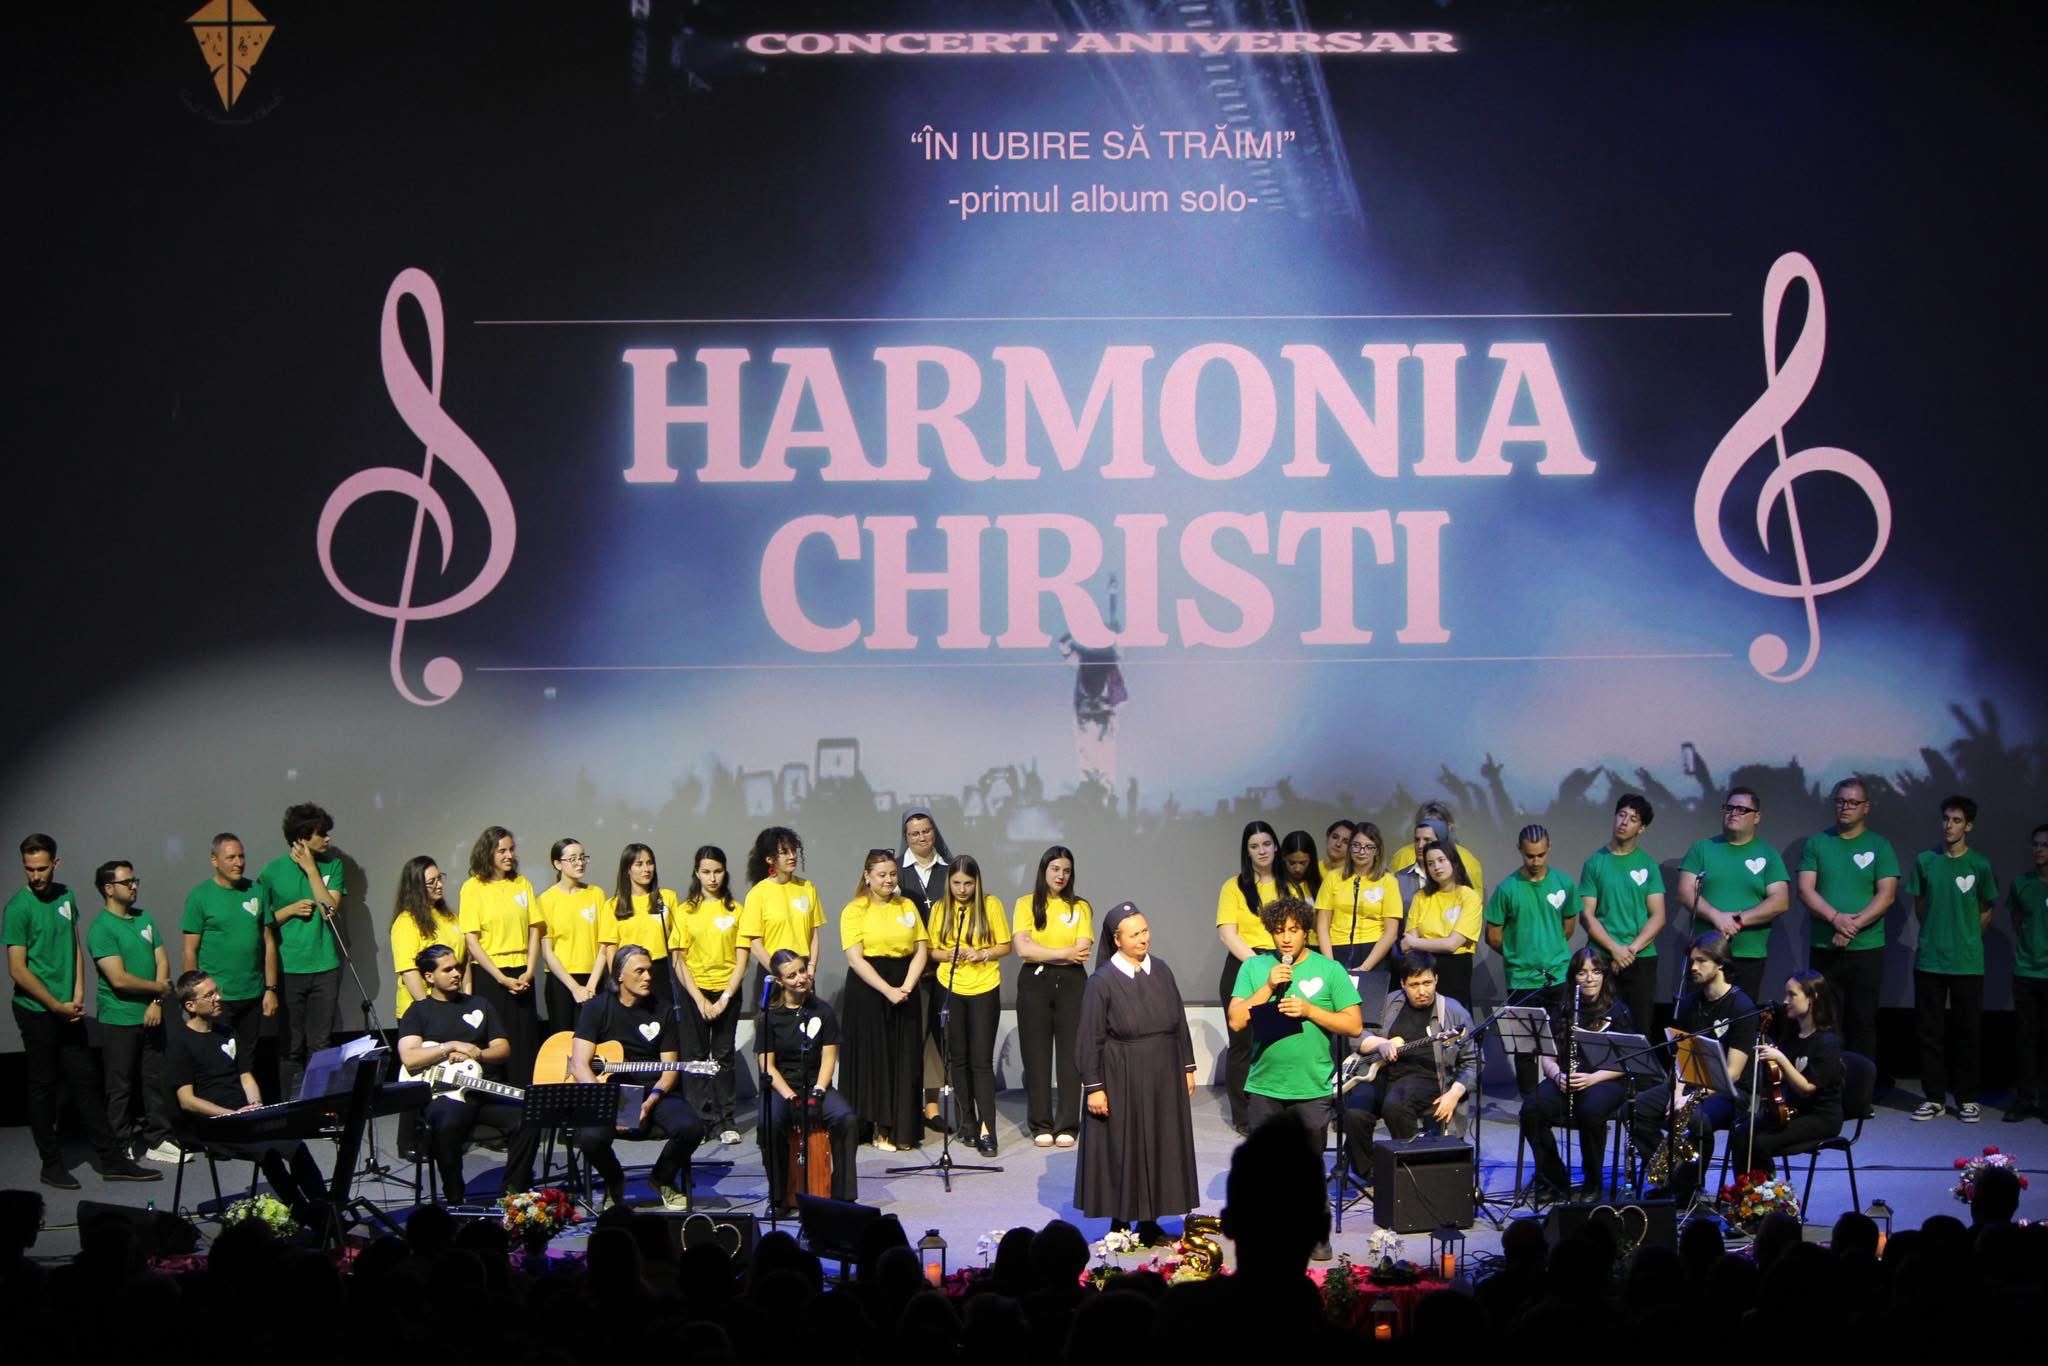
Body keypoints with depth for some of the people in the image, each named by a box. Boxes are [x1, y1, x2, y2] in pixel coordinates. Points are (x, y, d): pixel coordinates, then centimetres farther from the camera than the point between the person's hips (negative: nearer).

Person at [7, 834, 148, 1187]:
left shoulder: (65, 896, 5)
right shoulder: (18, 907, -14)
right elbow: (18, 970, -14)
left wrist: (78, 995, 1)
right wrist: (58, 1007, -12)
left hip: (68, 1010, 6)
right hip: (37, 1012, -6)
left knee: (86, 1082, 9)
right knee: (44, 1087, 4)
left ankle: (112, 1160, 13)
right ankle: (52, 1165, 13)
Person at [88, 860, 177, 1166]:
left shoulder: (145, 919, 9)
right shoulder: (101, 928, -13)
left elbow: (162, 961, 7)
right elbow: (119, 979, -19)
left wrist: (157, 1003, -7)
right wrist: (159, 988, -7)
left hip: (150, 1017, 6)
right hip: (119, 1021, -6)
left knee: (155, 1080, 9)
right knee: (122, 1086, 2)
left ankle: (158, 1139, 16)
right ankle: (123, 1146, 9)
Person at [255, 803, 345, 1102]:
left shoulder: (332, 866, 5)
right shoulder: (273, 872, 0)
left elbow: (330, 909, -8)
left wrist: (311, 869, -8)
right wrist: (291, 909, -9)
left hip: (325, 967, 2)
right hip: (288, 969, -2)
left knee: (320, 1044, 5)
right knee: (292, 1046, 2)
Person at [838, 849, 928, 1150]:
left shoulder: (907, 907, 11)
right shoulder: (855, 910, -1)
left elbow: (921, 950, 6)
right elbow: (855, 958, -9)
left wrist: (906, 987, -10)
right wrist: (887, 990, -17)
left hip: (904, 990, 4)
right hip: (868, 989, -4)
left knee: (905, 1059, 1)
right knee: (873, 1057, -2)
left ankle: (903, 1129, 5)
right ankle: (879, 1127, 2)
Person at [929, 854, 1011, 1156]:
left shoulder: (991, 905, -3)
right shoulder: (940, 909, 3)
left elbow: (1005, 947, 1)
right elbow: (932, 950, 7)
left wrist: (982, 954, -17)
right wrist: (949, 955, -14)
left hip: (984, 989, -3)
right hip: (949, 988, 3)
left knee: (981, 1060, -7)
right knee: (958, 1058, 10)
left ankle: (986, 1130, -10)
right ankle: (966, 1121, 21)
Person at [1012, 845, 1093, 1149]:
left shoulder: (1080, 906, 7)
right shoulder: (1027, 904, 5)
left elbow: (1082, 951, -5)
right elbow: (1022, 949, -8)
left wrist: (1042, 954, -9)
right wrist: (1064, 953, -9)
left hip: (1071, 983, 0)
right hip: (1034, 984, 0)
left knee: (1070, 1054, -2)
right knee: (1036, 1055, 1)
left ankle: (1067, 1125, 2)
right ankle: (1041, 1125, 7)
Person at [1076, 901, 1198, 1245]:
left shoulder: (1161, 971, 3)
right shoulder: (1103, 981, -11)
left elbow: (1179, 1023, 11)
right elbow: (1090, 1039, -9)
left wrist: (1187, 1068, 10)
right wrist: (1093, 1087, -12)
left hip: (1163, 1080, 5)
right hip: (1122, 1081, -5)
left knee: (1160, 1148, 10)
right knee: (1121, 1150, 2)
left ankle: (1150, 1223, 20)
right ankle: (1119, 1223, 13)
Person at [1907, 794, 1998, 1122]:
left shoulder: (1979, 865, -3)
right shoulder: (1925, 861, 2)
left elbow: (1985, 911, 9)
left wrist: (1965, 939, 8)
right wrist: (1937, 934, 9)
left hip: (1968, 963, -2)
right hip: (1929, 960, 2)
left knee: (1967, 1033, 3)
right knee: (1930, 1031, 4)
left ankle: (1967, 1099, 12)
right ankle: (1933, 1098, 12)